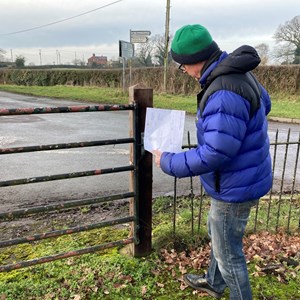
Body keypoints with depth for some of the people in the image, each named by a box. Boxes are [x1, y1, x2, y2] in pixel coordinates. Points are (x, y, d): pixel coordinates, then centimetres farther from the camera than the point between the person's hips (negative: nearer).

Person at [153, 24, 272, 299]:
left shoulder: (225, 93, -32)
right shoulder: (239, 73, 1)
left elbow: (213, 155, -32)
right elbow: (264, 103, 18)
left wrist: (168, 162, -19)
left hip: (234, 188, -11)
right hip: (242, 177, 11)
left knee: (228, 254, 10)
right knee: (218, 235, 29)